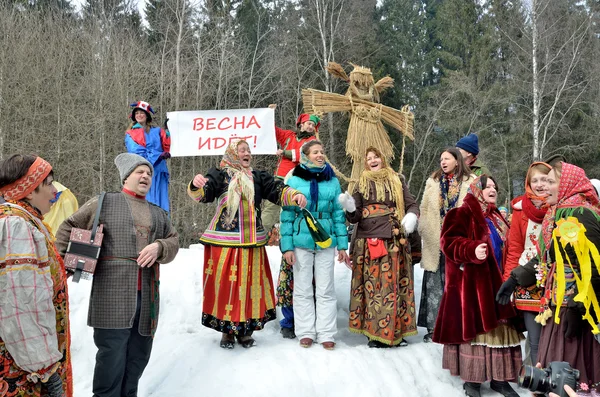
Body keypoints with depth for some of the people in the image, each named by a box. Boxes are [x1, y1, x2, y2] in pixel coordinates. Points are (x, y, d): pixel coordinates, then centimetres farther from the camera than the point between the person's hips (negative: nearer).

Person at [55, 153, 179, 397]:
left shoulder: (158, 214, 20)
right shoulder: (104, 203, 6)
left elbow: (174, 242, 13)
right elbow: (69, 228, 9)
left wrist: (159, 247, -8)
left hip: (146, 296, 5)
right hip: (112, 294, -5)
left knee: (138, 355, 12)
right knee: (112, 354, -5)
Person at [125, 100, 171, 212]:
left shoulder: (157, 131, 18)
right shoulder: (130, 134, 10)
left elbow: (167, 147, 5)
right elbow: (136, 151, -5)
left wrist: (167, 131, -8)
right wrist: (158, 155, -11)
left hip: (158, 172, 2)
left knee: (159, 205, -4)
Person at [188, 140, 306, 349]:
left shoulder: (258, 177, 12)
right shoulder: (219, 175, 1)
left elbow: (278, 190, 3)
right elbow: (202, 194, -12)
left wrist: (295, 196, -17)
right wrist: (196, 185, -35)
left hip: (252, 241, 3)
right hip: (224, 240, -3)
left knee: (250, 284, 6)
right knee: (225, 283, -1)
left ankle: (245, 329, 18)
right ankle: (227, 329, 13)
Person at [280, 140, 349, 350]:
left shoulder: (332, 182, 7)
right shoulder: (294, 181, 0)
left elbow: (339, 214, 8)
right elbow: (287, 215, -1)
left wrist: (342, 245, 3)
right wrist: (287, 246, -7)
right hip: (301, 241, -1)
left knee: (325, 290, 6)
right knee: (303, 289, 7)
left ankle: (326, 333, 15)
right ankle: (306, 332, 18)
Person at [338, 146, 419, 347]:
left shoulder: (396, 182, 14)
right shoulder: (361, 184, 11)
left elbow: (412, 204, 12)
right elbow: (355, 217, 5)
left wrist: (411, 216, -10)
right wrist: (350, 208, -17)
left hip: (394, 240, 1)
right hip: (368, 241, -1)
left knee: (394, 283, 2)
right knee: (372, 285, -3)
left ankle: (397, 331, 10)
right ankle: (375, 332, 4)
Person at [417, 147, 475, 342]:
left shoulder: (470, 182, 3)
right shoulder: (433, 182, 13)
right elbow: (424, 209, 12)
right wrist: (423, 232, 4)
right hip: (435, 242, 2)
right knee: (434, 284, 2)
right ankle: (433, 326, 8)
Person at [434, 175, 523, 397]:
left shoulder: (497, 217, 19)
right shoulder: (463, 213, -6)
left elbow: (505, 246, 28)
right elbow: (449, 242, -17)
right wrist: (472, 250, -32)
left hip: (498, 282, 8)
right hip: (473, 283, -8)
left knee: (499, 329, 10)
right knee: (474, 328, -4)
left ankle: (499, 377, 20)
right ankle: (471, 379, 7)